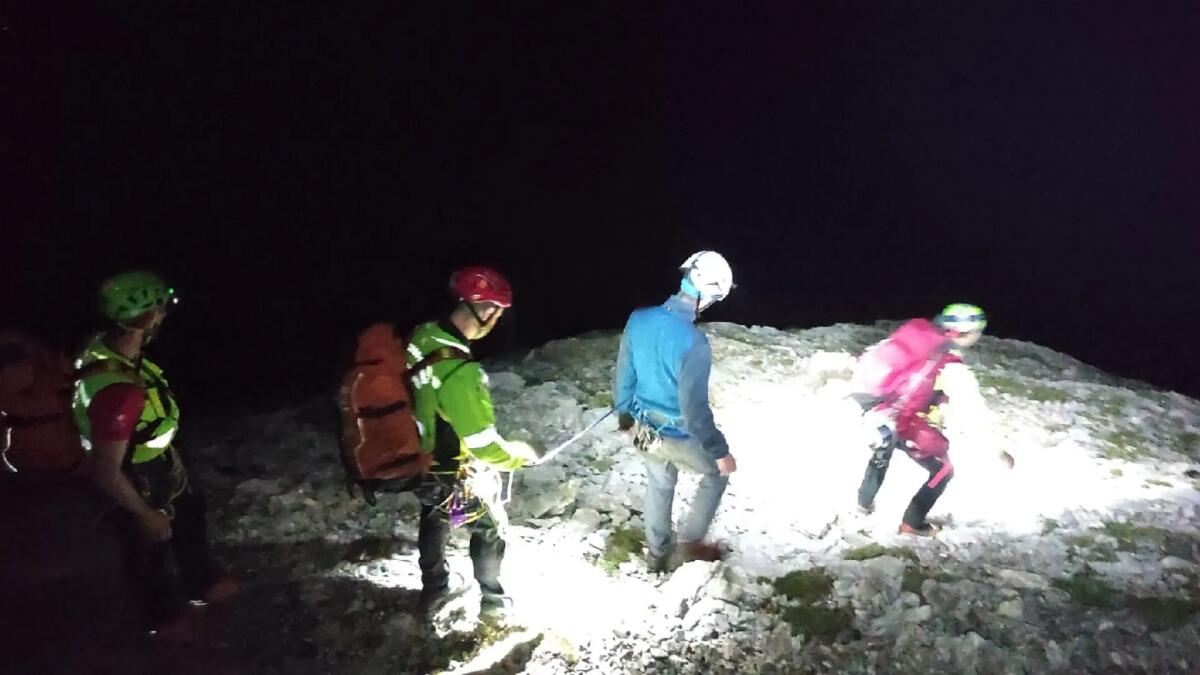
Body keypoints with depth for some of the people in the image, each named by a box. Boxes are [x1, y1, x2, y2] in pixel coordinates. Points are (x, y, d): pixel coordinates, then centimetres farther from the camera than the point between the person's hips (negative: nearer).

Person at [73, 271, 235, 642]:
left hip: (160, 467, 8)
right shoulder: (118, 392, -44)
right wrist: (146, 515, -19)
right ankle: (167, 617, 49)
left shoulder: (106, 347, -16)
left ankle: (202, 584, 56)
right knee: (150, 551, 21)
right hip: (139, 485, -8)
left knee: (190, 521, 30)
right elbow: (105, 473, -34)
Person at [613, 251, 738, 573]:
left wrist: (625, 412, 19)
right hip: (676, 437, -6)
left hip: (643, 427, 6)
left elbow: (624, 373, 2)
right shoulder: (693, 343, -33)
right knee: (718, 471, 23)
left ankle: (657, 554, 45)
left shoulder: (639, 318, -12)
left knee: (659, 484, 29)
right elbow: (694, 407, -28)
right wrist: (720, 450, -15)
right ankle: (689, 543, 32)